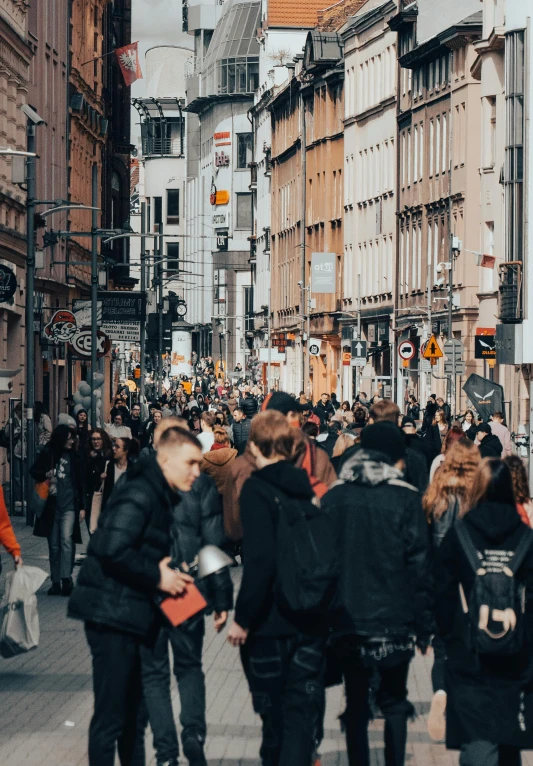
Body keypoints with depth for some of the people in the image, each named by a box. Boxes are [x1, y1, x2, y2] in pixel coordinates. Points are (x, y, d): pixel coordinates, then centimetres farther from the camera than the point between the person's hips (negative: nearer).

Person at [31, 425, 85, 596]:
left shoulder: (74, 456, 5)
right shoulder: (47, 454, 2)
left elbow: (80, 483, 9)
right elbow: (34, 471, 10)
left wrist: (82, 506, 5)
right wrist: (45, 475, -13)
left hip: (69, 506, -1)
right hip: (51, 507, 1)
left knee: (66, 540, -17)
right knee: (54, 545, 7)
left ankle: (66, 578, -21)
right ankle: (55, 581, 14)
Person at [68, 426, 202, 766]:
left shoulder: (162, 497, 14)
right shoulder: (139, 496, -16)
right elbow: (113, 550, -27)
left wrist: (165, 571, 1)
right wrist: (156, 576, -17)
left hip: (133, 617, 10)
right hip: (113, 616, -10)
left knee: (134, 712, 16)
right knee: (111, 715, -5)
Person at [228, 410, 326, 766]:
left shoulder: (257, 489, -12)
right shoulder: (305, 488, 4)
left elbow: (259, 560, -21)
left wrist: (243, 619, -15)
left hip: (271, 619, -4)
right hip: (312, 617, 4)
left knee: (274, 711, 12)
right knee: (303, 710, 3)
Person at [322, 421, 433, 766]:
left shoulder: (334, 498, 1)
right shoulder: (406, 500, -8)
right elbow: (420, 568, -7)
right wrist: (425, 627, 1)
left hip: (347, 620, 2)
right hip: (394, 621, -2)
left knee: (356, 703, 13)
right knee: (395, 701, 13)